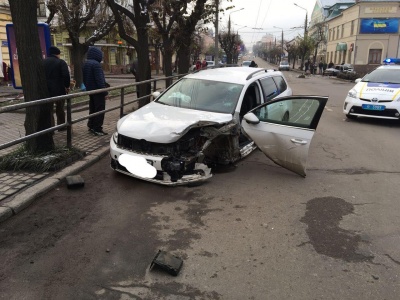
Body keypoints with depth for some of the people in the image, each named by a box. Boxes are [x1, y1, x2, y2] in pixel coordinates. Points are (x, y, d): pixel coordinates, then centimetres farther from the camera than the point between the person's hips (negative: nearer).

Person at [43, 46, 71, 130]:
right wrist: (67, 86, -7)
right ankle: (61, 126, 22)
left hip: (46, 91, 3)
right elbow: (66, 76, -18)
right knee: (60, 109, 11)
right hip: (59, 90, -3)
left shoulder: (42, 62, 9)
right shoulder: (61, 62, -6)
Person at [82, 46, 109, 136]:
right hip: (98, 91, -9)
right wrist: (105, 92, -20)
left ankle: (91, 126, 24)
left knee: (92, 109, 17)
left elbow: (84, 78, 17)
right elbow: (100, 79, -23)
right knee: (99, 110, -4)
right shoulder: (96, 64, -19)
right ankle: (97, 129, -3)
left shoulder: (85, 64, 10)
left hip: (90, 91, 9)